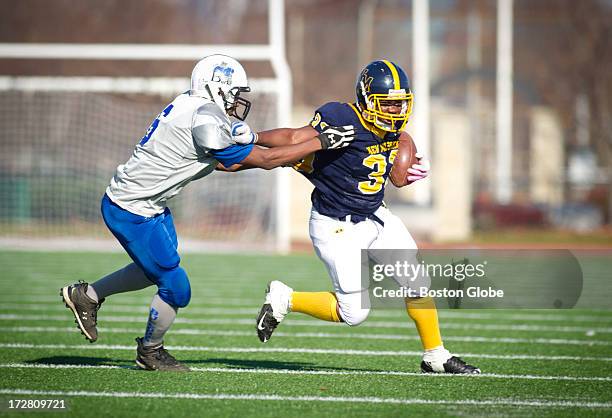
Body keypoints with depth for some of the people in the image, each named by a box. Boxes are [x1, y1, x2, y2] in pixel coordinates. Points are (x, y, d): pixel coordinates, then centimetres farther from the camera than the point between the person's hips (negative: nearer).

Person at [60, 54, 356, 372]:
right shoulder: (206, 123, -27)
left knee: (158, 269, 25)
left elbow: (222, 162, 13)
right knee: (175, 288, 0)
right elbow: (264, 160, -21)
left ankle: (86, 295, 38)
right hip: (132, 213, -10)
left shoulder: (193, 107, 2)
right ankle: (150, 352, 23)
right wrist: (321, 143, -17)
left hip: (150, 205, 10)